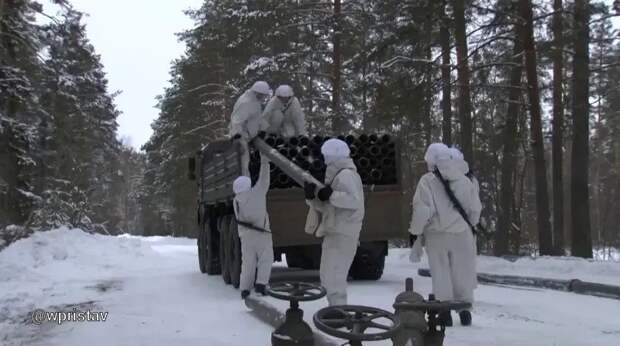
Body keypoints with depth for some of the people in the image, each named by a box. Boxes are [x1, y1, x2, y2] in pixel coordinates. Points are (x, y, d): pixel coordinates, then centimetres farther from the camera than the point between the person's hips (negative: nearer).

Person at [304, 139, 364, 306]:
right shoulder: (337, 176, 20)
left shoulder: (346, 175, -11)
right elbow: (325, 207, 19)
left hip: (341, 234, -11)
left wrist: (331, 195, -23)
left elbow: (355, 200, -28)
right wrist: (312, 197, 3)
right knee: (328, 276, 19)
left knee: (332, 277, -11)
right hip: (335, 233, 11)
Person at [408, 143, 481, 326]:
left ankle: (444, 312, 8)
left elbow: (422, 210, -14)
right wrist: (469, 225, 24)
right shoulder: (464, 180, 4)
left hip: (437, 235, -2)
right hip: (462, 234, 3)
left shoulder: (427, 181, -9)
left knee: (441, 273, 7)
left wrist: (415, 232, -3)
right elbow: (475, 208, 7)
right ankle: (465, 310, 17)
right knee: (462, 273, 12)